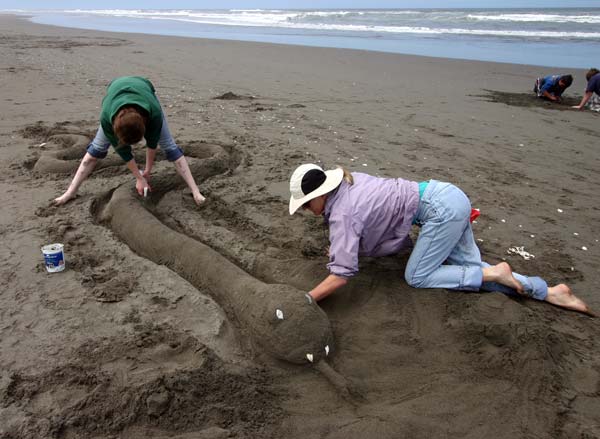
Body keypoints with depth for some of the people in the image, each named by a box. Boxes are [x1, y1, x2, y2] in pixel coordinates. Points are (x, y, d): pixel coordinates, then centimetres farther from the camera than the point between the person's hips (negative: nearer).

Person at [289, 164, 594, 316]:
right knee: (469, 266, 14)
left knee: (416, 277, 0)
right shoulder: (347, 179, 7)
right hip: (448, 196, 9)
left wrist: (304, 301, -15)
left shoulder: (341, 215, -17)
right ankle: (549, 291, 15)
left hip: (441, 208, -9)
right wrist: (343, 247, 22)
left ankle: (494, 274, 1)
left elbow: (341, 275, -20)